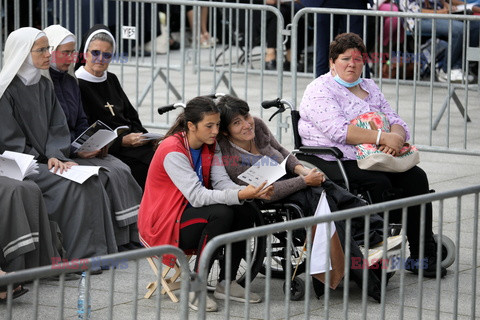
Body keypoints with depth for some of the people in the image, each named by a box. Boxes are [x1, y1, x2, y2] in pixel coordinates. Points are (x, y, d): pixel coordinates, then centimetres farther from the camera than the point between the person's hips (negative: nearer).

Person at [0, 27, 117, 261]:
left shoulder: (44, 86, 14)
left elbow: (57, 127, 10)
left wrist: (56, 156, -8)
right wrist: (43, 162, -14)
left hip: (43, 160, 7)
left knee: (91, 182, -17)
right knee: (71, 186, -25)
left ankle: (97, 251, -17)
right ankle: (81, 256, -19)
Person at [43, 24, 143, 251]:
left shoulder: (70, 81, 17)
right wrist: (75, 150, -19)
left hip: (78, 149, 8)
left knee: (121, 169, -15)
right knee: (107, 175, -24)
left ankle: (130, 237, -15)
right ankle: (118, 241, -17)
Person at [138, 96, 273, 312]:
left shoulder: (210, 146, 4)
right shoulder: (172, 150, -23)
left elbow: (221, 182, -7)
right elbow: (197, 196, -30)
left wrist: (251, 192, -27)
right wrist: (240, 195, -38)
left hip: (192, 212, 8)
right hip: (162, 225, -8)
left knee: (246, 211, -11)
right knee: (221, 213, -29)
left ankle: (226, 283, -3)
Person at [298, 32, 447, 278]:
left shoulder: (370, 88, 18)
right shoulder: (320, 90, -6)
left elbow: (395, 122, 11)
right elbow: (339, 130, -21)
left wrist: (396, 138, -15)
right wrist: (383, 138, -27)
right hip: (332, 163, -7)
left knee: (416, 177, -14)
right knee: (379, 183, -31)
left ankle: (423, 255, -12)